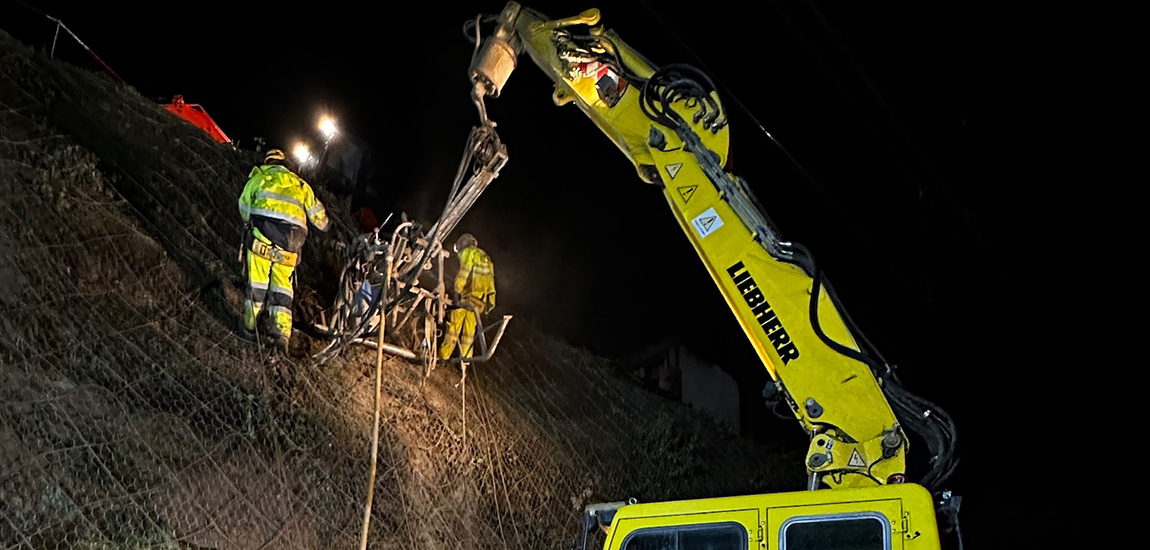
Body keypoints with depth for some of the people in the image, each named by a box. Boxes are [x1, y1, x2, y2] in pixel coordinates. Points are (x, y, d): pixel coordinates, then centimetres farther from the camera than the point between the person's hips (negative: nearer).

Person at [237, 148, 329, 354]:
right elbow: (317, 214, 29)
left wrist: (250, 224, 35)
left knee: (257, 281, 8)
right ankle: (281, 333, -1)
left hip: (262, 231, -2)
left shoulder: (259, 176, 18)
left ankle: (250, 327, 13)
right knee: (282, 286, 8)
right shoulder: (300, 185, 25)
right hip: (291, 239, 2)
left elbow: (244, 204, 17)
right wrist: (325, 226, 50)